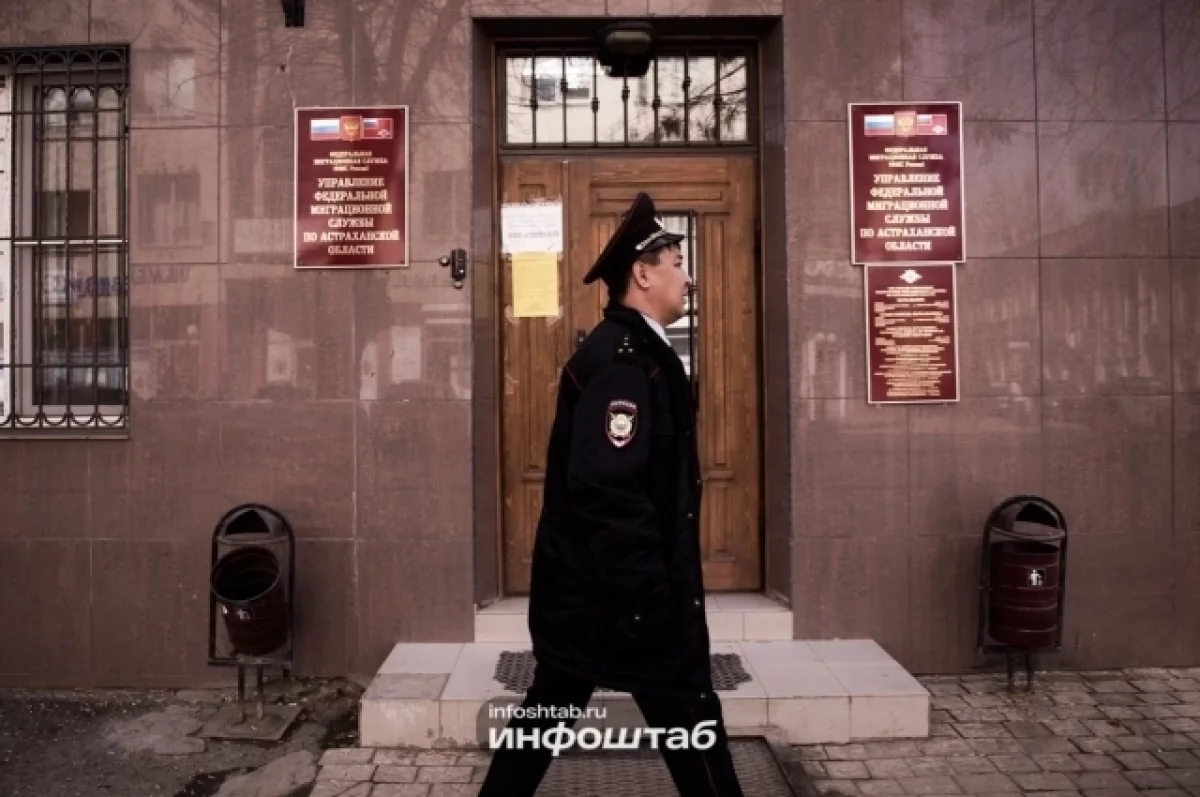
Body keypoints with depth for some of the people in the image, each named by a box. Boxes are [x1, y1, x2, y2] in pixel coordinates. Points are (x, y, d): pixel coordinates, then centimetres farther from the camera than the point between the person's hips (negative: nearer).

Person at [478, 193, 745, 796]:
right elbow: (607, 491, -27)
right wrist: (654, 598, -24)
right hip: (622, 589, -10)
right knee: (691, 722, 5)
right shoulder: (624, 359, -20)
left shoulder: (624, 350, 13)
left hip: (584, 586, 10)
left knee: (549, 712, 19)